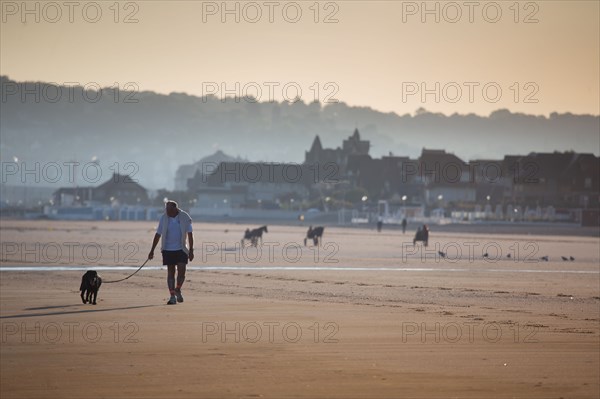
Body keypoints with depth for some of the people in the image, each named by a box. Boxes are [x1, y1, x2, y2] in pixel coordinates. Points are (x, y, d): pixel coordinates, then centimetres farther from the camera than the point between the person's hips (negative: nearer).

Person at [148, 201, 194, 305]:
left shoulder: (185, 218, -5)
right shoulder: (163, 218, -2)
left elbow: (189, 234, 0)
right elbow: (158, 235, 3)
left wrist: (191, 250, -4)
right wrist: (152, 250, 2)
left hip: (181, 249, -1)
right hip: (168, 249, 1)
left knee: (181, 271, -10)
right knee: (170, 272, 2)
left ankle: (178, 290, 15)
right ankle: (172, 296, 6)